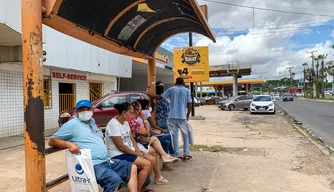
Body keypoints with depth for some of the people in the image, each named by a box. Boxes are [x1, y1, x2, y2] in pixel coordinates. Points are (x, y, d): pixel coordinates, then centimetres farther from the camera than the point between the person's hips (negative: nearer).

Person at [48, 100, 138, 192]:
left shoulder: (91, 121, 20)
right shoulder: (72, 124, -5)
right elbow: (52, 141, -8)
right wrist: (68, 144, -25)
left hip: (107, 161, 9)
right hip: (92, 165, -9)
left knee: (132, 168, 6)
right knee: (114, 180, -32)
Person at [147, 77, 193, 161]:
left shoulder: (171, 89, 5)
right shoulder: (187, 91, 3)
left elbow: (160, 97, 2)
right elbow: (189, 105, -2)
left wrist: (148, 94, 14)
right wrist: (188, 115, 9)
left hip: (173, 116, 1)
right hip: (182, 117, -1)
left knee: (175, 136, 7)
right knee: (185, 136, 11)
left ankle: (177, 155, 7)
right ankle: (186, 155, 8)